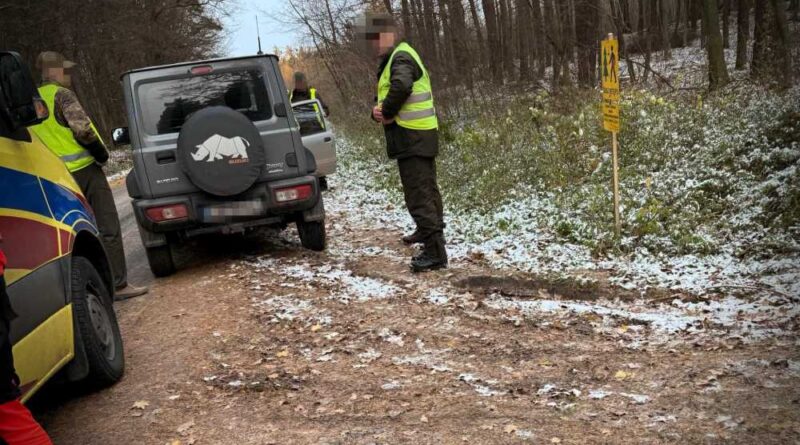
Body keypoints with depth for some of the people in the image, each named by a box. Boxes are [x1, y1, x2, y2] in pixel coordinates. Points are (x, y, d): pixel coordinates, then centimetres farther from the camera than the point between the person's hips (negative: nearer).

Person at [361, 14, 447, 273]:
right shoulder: (390, 60, 19)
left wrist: (388, 113, -21)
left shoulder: (401, 58, -15)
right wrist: (377, 111, -6)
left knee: (418, 195, -12)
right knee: (425, 188, 23)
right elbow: (384, 96, 17)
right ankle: (429, 231, 40)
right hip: (419, 136, 11)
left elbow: (401, 87, -36)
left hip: (413, 137, -11)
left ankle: (435, 251, -14)